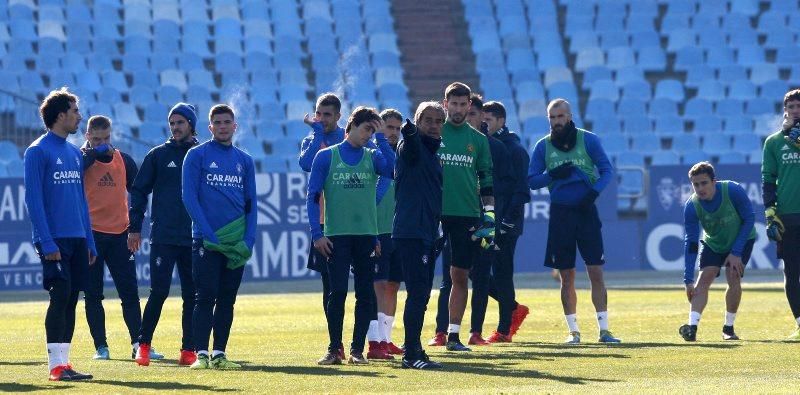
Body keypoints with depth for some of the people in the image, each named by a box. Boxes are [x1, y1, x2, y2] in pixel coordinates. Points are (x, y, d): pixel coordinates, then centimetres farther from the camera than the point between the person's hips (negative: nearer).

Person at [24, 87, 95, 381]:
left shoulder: (75, 153, 16)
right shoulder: (38, 151, -7)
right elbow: (33, 199, -12)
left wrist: (90, 242, 15)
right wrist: (46, 242, -18)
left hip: (77, 239, 7)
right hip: (54, 239, -7)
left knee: (71, 299, 6)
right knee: (60, 296, -11)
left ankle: (64, 362, 10)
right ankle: (56, 366, -10)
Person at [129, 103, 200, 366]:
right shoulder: (158, 155, 6)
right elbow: (139, 191, 6)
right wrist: (134, 228, 0)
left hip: (194, 238, 2)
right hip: (163, 237, -2)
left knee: (192, 295, 3)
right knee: (158, 292, -7)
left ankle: (189, 350, 7)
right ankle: (144, 345, 1)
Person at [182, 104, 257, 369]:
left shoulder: (244, 160, 13)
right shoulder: (197, 155, 1)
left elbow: (251, 203, 12)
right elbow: (189, 197, -6)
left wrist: (249, 239, -2)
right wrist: (208, 233, -15)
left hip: (236, 243, 4)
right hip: (205, 240, -4)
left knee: (227, 300, 5)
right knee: (205, 298, -7)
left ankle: (219, 354, 9)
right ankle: (201, 354, -8)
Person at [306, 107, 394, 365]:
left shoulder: (373, 157, 9)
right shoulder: (327, 156, 3)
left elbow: (392, 169, -14)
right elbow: (313, 196, 1)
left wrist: (380, 137, -7)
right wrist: (317, 234, -7)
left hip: (367, 236, 2)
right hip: (337, 236, -2)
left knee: (366, 295, 1)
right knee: (337, 292, -5)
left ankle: (358, 349, 8)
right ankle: (334, 349, 2)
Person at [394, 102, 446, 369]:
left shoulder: (434, 152, 19)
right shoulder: (413, 147, -6)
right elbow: (409, 145, -33)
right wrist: (409, 132, -54)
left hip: (428, 234, 9)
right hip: (410, 233, -9)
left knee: (421, 294, 12)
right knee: (418, 292, -13)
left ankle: (412, 351, 19)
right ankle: (412, 354, -14)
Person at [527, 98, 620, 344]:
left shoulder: (588, 140, 1)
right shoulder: (543, 146, 5)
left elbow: (607, 170, 3)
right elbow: (531, 181, 4)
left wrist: (594, 191, -14)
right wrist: (553, 175, -14)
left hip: (586, 211, -1)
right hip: (560, 213, 1)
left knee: (596, 273, -6)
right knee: (567, 277, 4)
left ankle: (604, 329, -3)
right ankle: (573, 330, 11)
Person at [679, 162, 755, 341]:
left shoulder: (733, 191, -31)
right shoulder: (691, 206, -26)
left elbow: (749, 219, -19)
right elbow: (691, 243, -24)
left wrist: (736, 253, -23)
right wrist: (688, 280, -30)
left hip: (741, 239, -1)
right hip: (712, 243, 1)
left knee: (733, 278, -17)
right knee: (704, 278, -17)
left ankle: (728, 328, -1)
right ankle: (692, 327, -26)